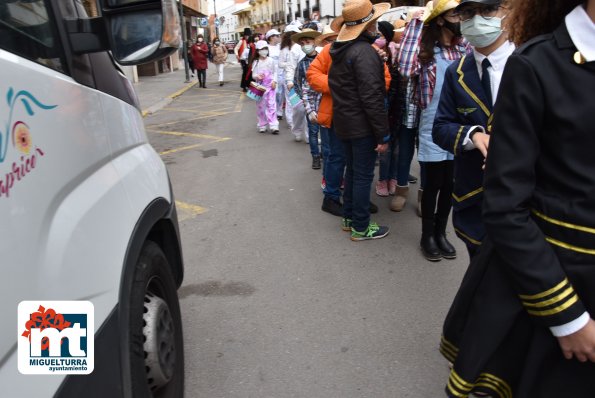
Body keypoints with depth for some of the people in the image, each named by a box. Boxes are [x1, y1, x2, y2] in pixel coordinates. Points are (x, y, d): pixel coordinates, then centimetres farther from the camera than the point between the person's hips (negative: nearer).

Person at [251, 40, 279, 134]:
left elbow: (275, 72, 7)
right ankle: (262, 126, 17)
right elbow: (253, 74, 0)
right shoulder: (256, 62, 0)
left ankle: (274, 126, -7)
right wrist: (257, 76, -21)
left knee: (271, 105, -6)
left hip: (270, 85, -1)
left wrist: (274, 81, -7)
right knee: (261, 106, 7)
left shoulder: (271, 61, 2)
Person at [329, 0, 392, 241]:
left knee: (352, 170, 19)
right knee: (364, 175, 1)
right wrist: (383, 134, -20)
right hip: (362, 125, -9)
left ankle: (349, 217, 30)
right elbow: (372, 98, -24)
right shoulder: (364, 52, -20)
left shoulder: (341, 50, 10)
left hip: (344, 122, 9)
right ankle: (360, 227, 11)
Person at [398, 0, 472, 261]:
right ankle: (427, 236, 24)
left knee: (450, 185, 13)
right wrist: (416, 24, -19)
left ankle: (440, 232, 31)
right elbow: (406, 69, -25)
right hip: (433, 131, -4)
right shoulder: (426, 51, -6)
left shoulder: (466, 48, 7)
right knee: (432, 186, 6)